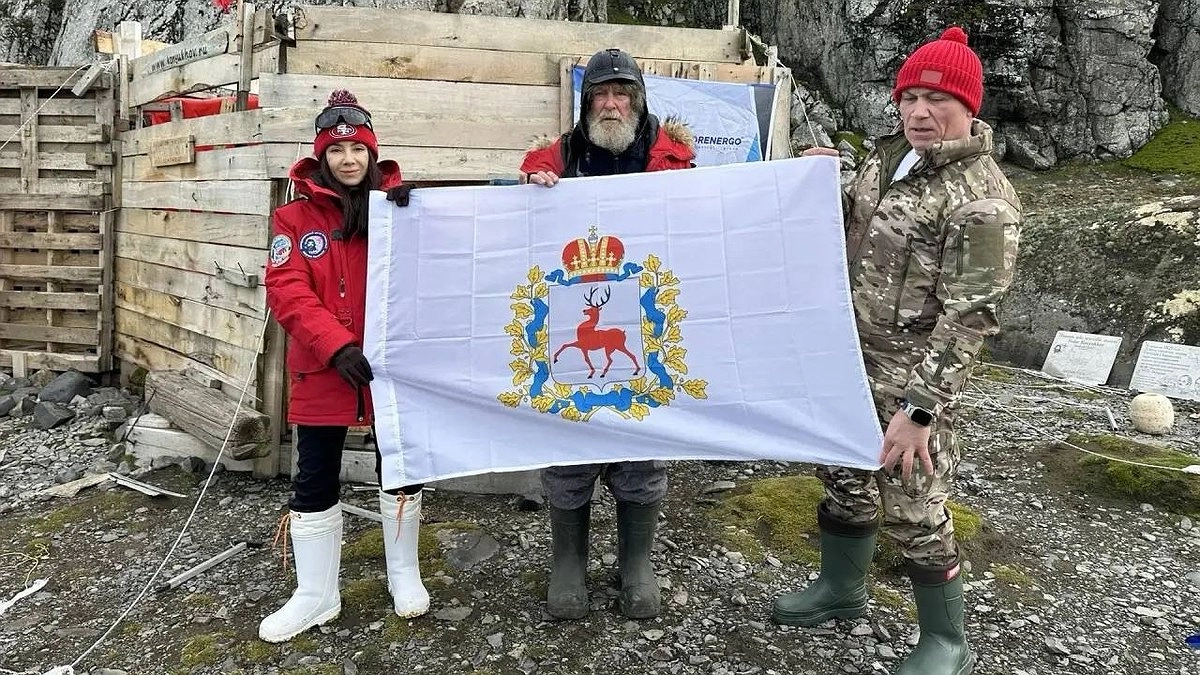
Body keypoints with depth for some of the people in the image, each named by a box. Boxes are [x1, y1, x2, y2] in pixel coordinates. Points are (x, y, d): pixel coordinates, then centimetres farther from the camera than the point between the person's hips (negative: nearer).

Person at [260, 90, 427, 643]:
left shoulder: (400, 204, 4)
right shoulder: (296, 216, 0)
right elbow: (286, 290, -10)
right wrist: (336, 345, -22)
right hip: (323, 369, 0)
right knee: (314, 482, 7)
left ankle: (404, 574, 35)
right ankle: (316, 595, 25)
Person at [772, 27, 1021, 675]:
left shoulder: (980, 197, -19)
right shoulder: (888, 156, 6)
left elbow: (965, 316, -21)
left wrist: (919, 408, -24)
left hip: (909, 374, -8)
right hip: (847, 356, 8)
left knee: (912, 508, 2)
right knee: (841, 474, 20)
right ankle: (840, 587, 43)